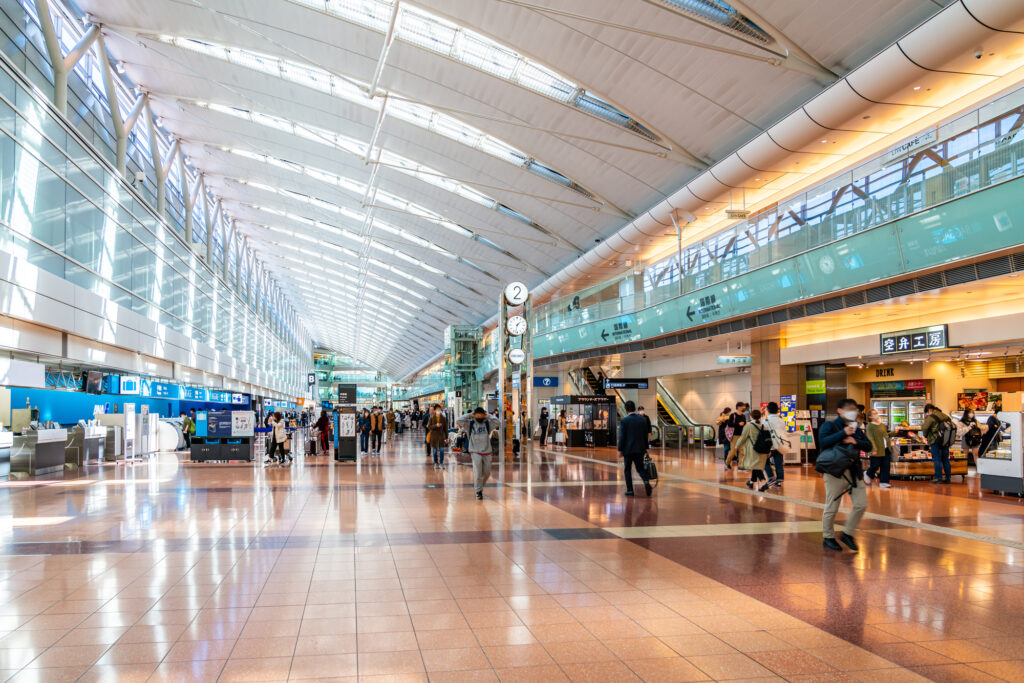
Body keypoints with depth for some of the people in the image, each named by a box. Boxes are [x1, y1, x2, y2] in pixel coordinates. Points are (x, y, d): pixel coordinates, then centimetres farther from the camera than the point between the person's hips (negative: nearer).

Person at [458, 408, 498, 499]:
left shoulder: (488, 423, 3)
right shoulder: (470, 424, 0)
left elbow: (497, 422, -11)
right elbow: (459, 420, -11)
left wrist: (488, 416, -8)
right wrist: (470, 415, -8)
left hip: (487, 451, 3)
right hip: (475, 451, -3)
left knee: (487, 473, 8)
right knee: (478, 472, -10)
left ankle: (480, 486, 33)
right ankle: (478, 491, 1)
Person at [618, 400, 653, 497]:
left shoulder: (624, 421, -10)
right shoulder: (642, 419, 3)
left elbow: (622, 437, -10)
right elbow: (645, 435, 8)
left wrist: (620, 450, -4)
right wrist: (646, 448, 16)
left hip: (628, 449, -3)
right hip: (640, 449, 3)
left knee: (627, 470, 9)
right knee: (640, 468, 11)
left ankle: (630, 490, 8)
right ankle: (646, 482, -16)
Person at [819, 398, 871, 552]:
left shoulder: (856, 428, 16)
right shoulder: (830, 425, -4)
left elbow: (868, 446, 8)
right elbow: (822, 442, -20)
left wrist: (855, 442, -11)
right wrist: (843, 433, -21)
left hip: (854, 471, 6)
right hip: (835, 472, -6)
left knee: (861, 504, 3)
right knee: (831, 507, 1)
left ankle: (847, 534, 20)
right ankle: (828, 537, 17)